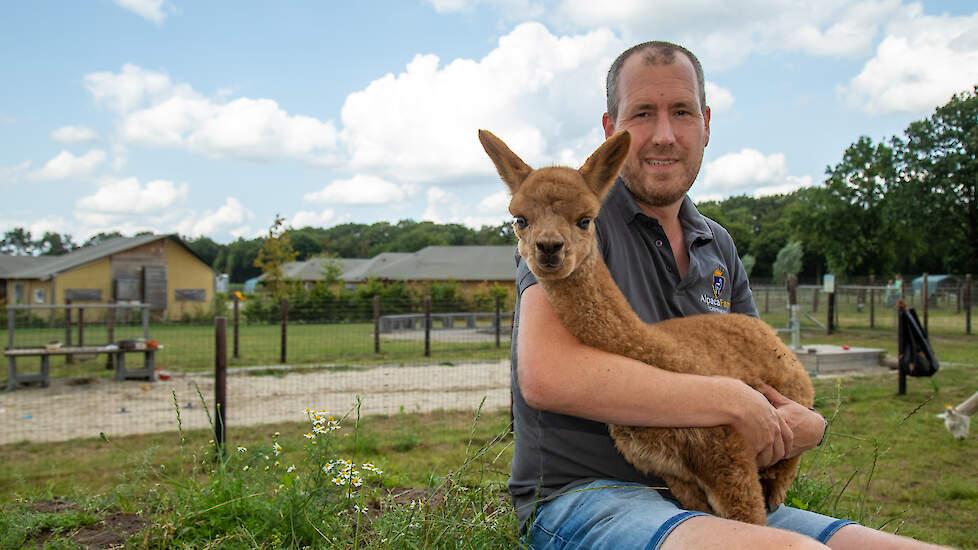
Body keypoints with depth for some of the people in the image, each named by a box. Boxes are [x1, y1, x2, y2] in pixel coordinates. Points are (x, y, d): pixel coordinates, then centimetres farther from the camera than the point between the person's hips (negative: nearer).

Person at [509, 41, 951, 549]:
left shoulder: (718, 247, 16)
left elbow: (765, 387, 21)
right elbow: (546, 374, -23)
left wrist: (808, 426, -5)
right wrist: (732, 400, -18)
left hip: (706, 499, 7)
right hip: (580, 494, -6)